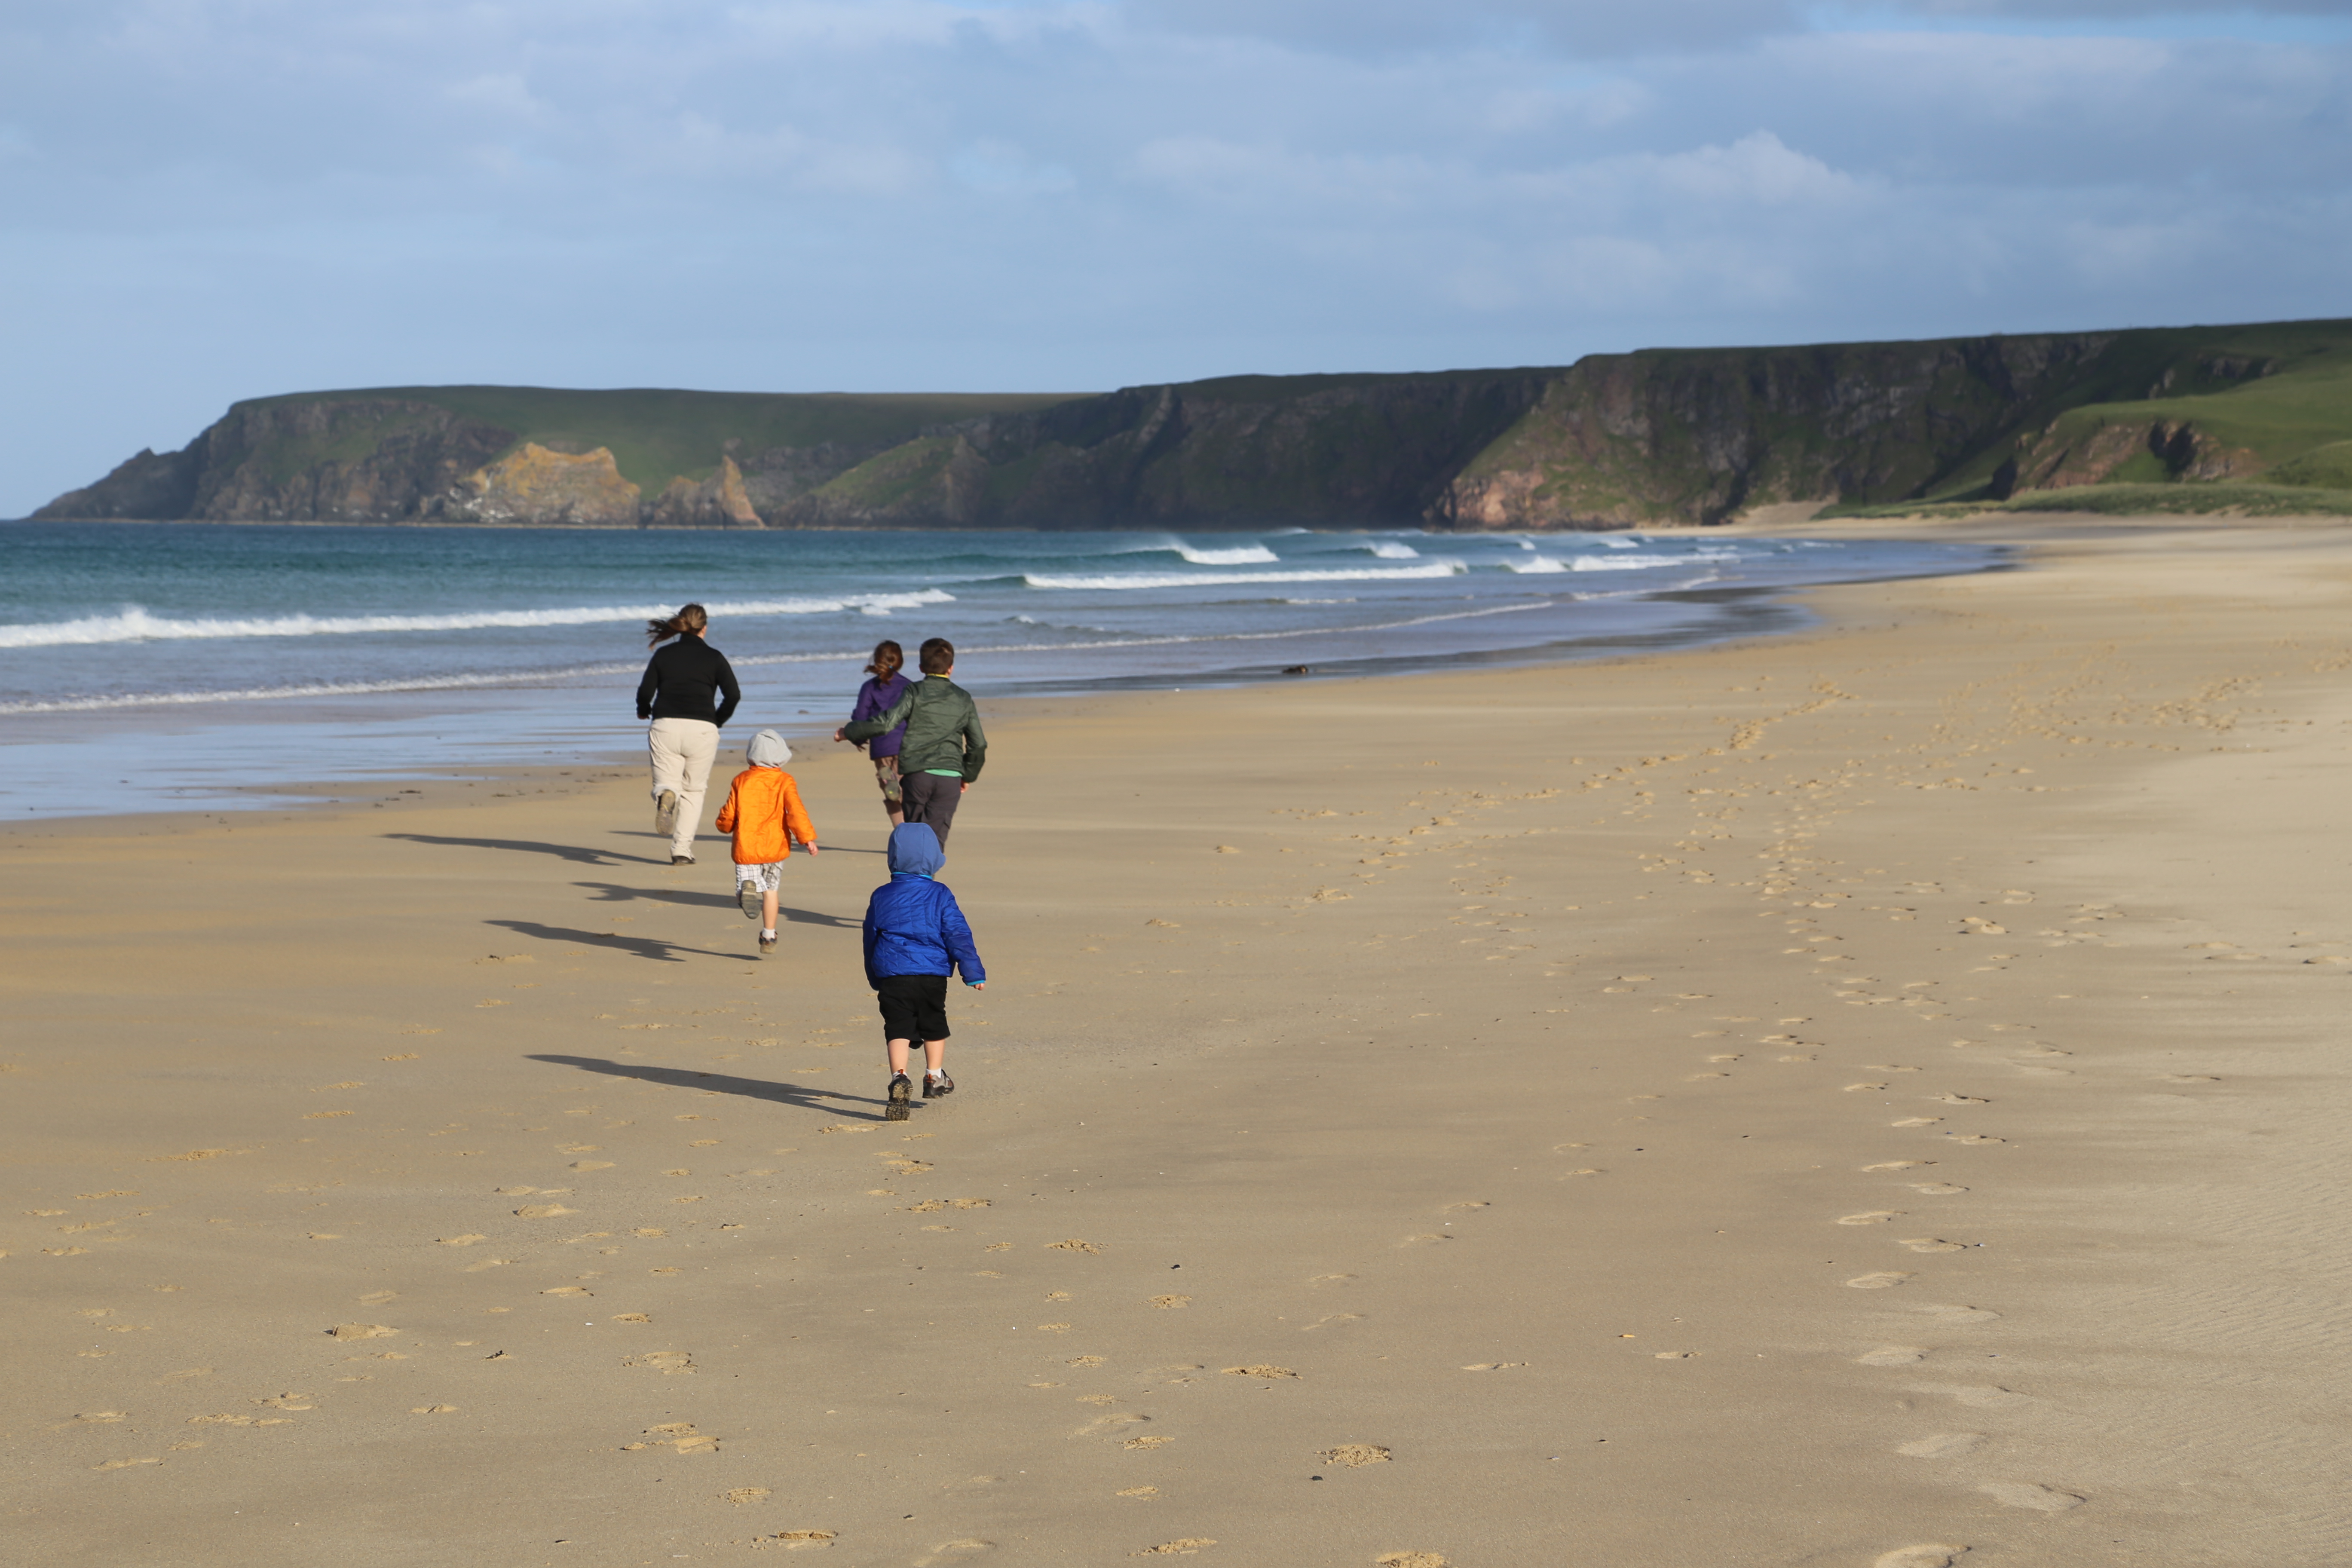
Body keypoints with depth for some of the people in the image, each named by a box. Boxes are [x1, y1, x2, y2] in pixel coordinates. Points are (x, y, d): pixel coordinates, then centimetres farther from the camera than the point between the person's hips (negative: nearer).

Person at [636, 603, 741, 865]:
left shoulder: (663, 654, 9)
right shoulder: (714, 657, 6)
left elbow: (645, 692, 3)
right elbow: (733, 694, -2)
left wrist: (643, 712, 25)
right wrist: (718, 720, 16)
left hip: (665, 726, 0)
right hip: (702, 729, 0)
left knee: (666, 783, 8)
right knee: (693, 791, 12)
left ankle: (666, 795, -31)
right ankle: (682, 850, 5)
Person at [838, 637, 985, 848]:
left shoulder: (915, 692, 0)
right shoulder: (963, 699, 10)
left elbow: (885, 723, -11)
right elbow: (978, 745, 12)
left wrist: (848, 732, 3)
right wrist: (968, 776, 28)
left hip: (916, 774, -1)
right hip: (950, 777, 1)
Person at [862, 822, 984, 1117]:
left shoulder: (881, 897, 6)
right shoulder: (940, 896, -1)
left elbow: (871, 940, 14)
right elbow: (958, 935, -4)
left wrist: (876, 979, 25)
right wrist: (974, 972, 1)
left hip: (891, 975, 0)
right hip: (932, 976, 0)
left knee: (898, 1029, -5)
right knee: (934, 1025, 21)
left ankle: (899, 1077, -27)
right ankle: (934, 1077, 32)